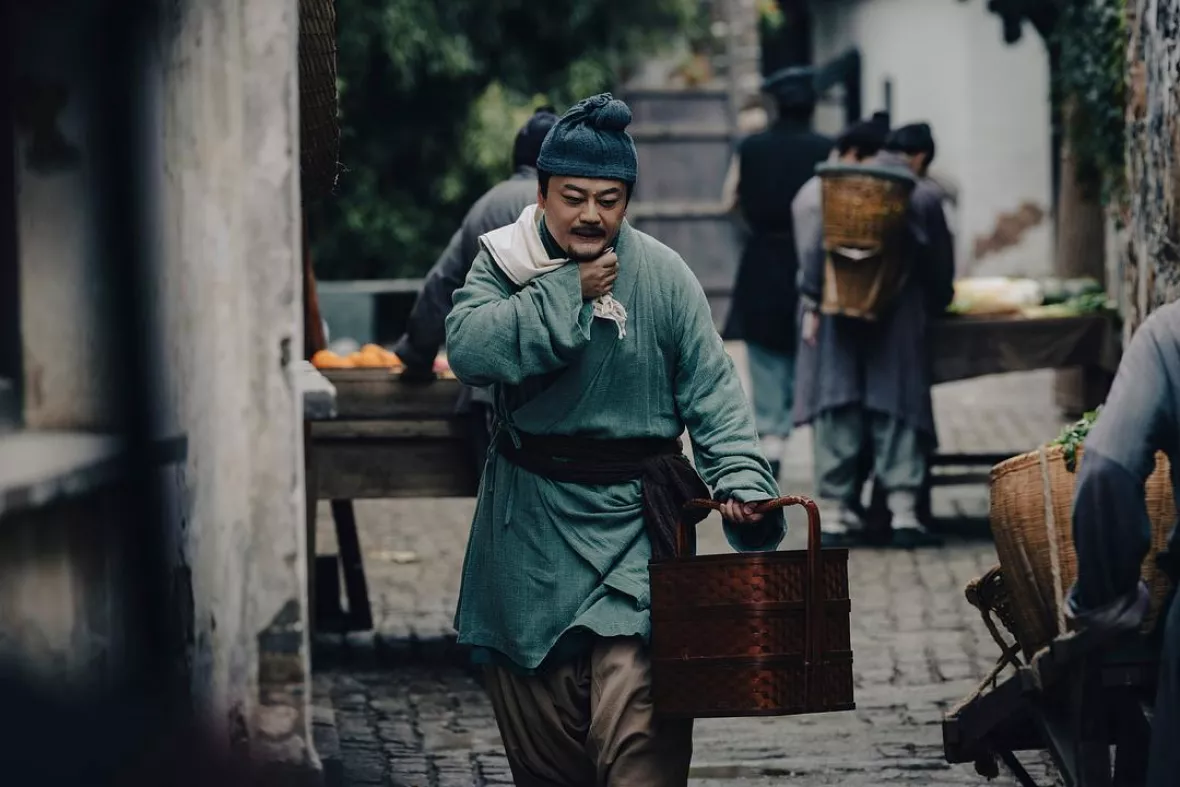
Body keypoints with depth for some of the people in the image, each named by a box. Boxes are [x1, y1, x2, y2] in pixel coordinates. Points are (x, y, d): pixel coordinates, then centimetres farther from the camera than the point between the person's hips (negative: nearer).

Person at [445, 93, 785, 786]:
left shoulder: (661, 274, -2)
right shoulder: (504, 261, 2)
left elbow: (712, 389, -3)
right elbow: (471, 349, -15)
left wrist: (740, 476, -17)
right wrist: (569, 292, -15)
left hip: (633, 520, -2)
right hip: (532, 521, 2)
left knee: (639, 726, -15)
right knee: (540, 731, 9)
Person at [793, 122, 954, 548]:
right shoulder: (923, 198, -1)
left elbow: (814, 247, -3)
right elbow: (940, 271, 5)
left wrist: (812, 307, 0)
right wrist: (936, 305, 24)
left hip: (839, 319, 2)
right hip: (897, 321, -2)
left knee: (838, 413, 4)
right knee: (898, 412, 2)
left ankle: (836, 511, 3)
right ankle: (903, 507, -6)